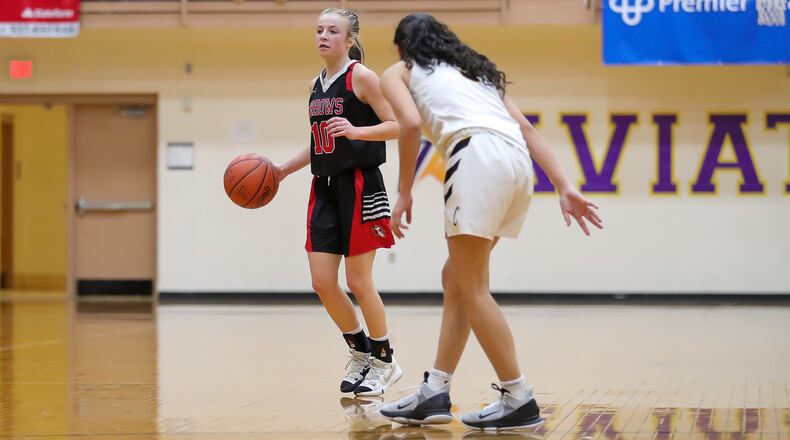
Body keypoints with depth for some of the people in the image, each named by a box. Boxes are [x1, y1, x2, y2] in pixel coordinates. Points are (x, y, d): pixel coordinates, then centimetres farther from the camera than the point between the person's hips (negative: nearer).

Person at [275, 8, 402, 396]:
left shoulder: (361, 77, -8)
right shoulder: (316, 85, 14)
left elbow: (397, 126, -13)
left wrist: (355, 131, -27)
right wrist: (283, 170, 14)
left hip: (359, 186, -7)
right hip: (325, 189, 7)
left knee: (358, 282, -3)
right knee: (322, 282, 3)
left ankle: (384, 362, 15)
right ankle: (360, 353, 22)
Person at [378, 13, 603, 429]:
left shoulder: (398, 72, 18)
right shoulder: (475, 70, 34)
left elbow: (410, 123, -4)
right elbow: (525, 127, 21)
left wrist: (404, 193, 3)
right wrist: (564, 188, 13)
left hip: (480, 155, -7)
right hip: (517, 160, 7)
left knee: (471, 287, -1)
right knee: (455, 278, 15)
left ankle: (518, 400, -3)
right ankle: (434, 394, 14)